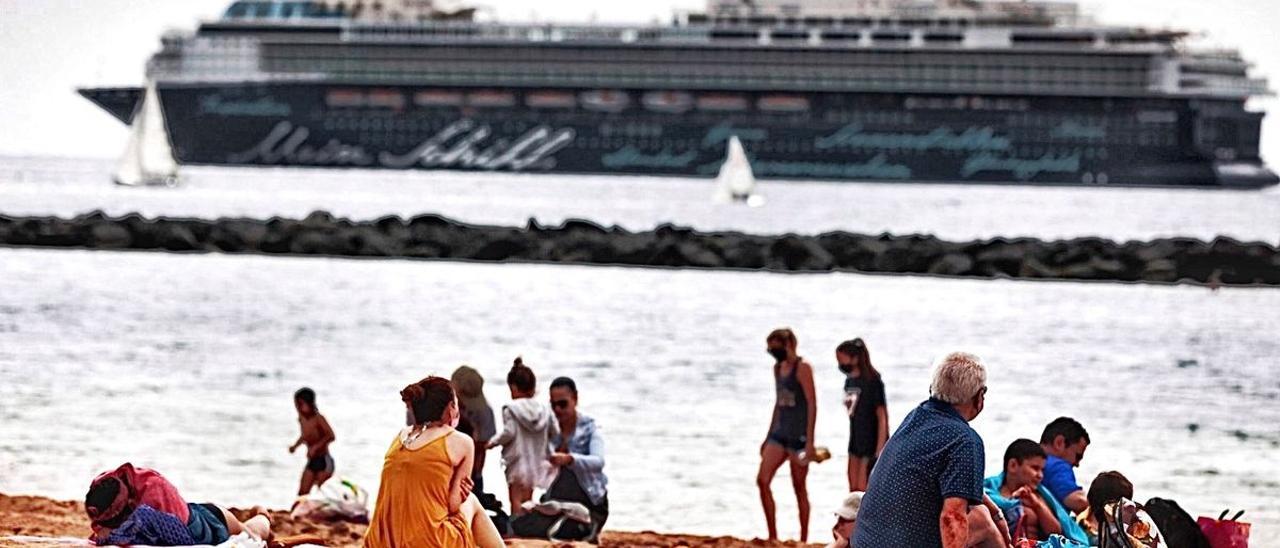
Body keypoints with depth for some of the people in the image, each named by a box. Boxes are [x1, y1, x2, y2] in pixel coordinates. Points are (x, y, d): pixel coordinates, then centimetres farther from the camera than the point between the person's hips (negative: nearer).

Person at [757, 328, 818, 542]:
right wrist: (769, 436, 20)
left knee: (799, 486, -2)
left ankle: (803, 539, 6)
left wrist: (809, 440, -20)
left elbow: (812, 404, -15)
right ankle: (773, 536, 0)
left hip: (799, 434, -7)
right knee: (762, 479, -5)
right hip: (780, 432, 7)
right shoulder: (778, 368, 13)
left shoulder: (802, 368, -11)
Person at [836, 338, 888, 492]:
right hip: (856, 442, 8)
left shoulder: (872, 382, -14)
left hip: (872, 443, -8)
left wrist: (879, 451, -19)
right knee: (854, 490, 9)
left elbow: (882, 417, -15)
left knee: (864, 489, -9)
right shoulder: (850, 381, 9)